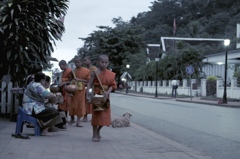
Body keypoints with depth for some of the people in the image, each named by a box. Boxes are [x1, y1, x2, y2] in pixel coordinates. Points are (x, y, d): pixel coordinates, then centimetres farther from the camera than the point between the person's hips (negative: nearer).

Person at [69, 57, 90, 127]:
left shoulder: (86, 71, -3)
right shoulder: (73, 71, 4)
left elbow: (88, 81, -5)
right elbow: (71, 80, 11)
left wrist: (79, 80, -17)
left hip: (81, 90, -1)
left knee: (80, 106, 2)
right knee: (73, 105, 4)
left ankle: (78, 122, 8)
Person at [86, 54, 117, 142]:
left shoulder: (110, 74, 2)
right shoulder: (95, 72, -7)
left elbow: (112, 85, -1)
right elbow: (89, 84, -9)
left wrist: (108, 92, -20)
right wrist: (88, 95, -18)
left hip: (105, 96, 4)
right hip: (96, 95, -3)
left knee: (105, 115, 6)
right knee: (96, 114, -1)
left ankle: (98, 131, 30)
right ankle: (95, 135, 8)